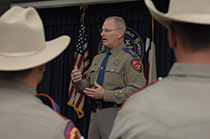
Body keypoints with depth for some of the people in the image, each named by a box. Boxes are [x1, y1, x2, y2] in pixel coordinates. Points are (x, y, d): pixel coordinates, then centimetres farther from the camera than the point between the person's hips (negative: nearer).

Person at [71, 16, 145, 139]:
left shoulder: (130, 59, -7)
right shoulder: (98, 58, 19)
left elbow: (136, 91, -18)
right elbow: (89, 86, 23)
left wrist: (105, 94, -19)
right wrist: (78, 82, 0)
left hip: (116, 115, -7)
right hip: (95, 114, 7)